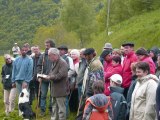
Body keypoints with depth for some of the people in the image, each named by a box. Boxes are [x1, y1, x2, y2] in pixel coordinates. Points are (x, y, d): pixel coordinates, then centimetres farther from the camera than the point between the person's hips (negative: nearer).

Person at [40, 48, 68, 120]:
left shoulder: (62, 63, -15)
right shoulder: (54, 63, 16)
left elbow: (61, 75, -25)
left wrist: (50, 77, -20)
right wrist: (46, 76, 1)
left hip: (60, 90, -10)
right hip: (54, 90, 10)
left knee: (61, 108, -4)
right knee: (54, 107, 16)